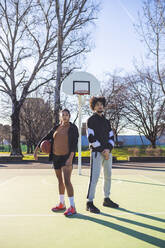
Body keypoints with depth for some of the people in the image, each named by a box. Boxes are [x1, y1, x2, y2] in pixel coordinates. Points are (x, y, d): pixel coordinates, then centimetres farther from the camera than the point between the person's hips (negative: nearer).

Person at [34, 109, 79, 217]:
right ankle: (62, 204, 28)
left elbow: (74, 143, -14)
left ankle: (72, 207, -13)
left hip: (67, 157, -6)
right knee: (60, 181, 15)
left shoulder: (73, 128, -6)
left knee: (66, 181, -17)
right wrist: (36, 149, 7)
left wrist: (71, 158, -24)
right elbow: (46, 138, 13)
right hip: (56, 157, 6)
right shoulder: (56, 128, 10)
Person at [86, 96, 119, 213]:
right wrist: (101, 149, -12)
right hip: (97, 152, -7)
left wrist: (108, 149, -6)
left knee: (108, 176, 12)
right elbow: (91, 138, -10)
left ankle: (107, 199, 24)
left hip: (108, 152, 7)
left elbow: (111, 137, 12)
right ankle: (90, 203, -6)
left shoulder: (106, 121, 17)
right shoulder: (91, 120, -1)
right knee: (94, 177, -11)